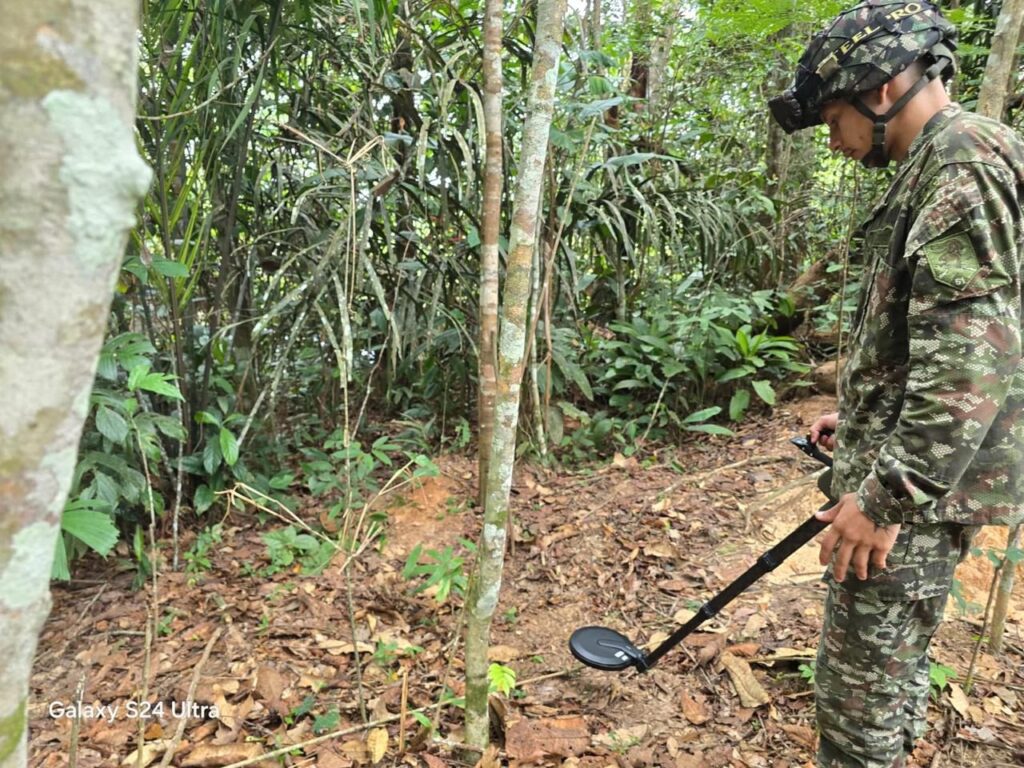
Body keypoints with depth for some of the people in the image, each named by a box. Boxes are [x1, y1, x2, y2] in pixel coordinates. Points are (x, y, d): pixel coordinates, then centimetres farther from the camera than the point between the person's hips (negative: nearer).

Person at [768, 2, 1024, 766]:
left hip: (916, 484, -10)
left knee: (860, 681, 1)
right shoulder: (935, 170, 17)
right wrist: (860, 422, 23)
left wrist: (887, 498, -23)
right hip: (913, 473, 10)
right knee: (895, 661, 22)